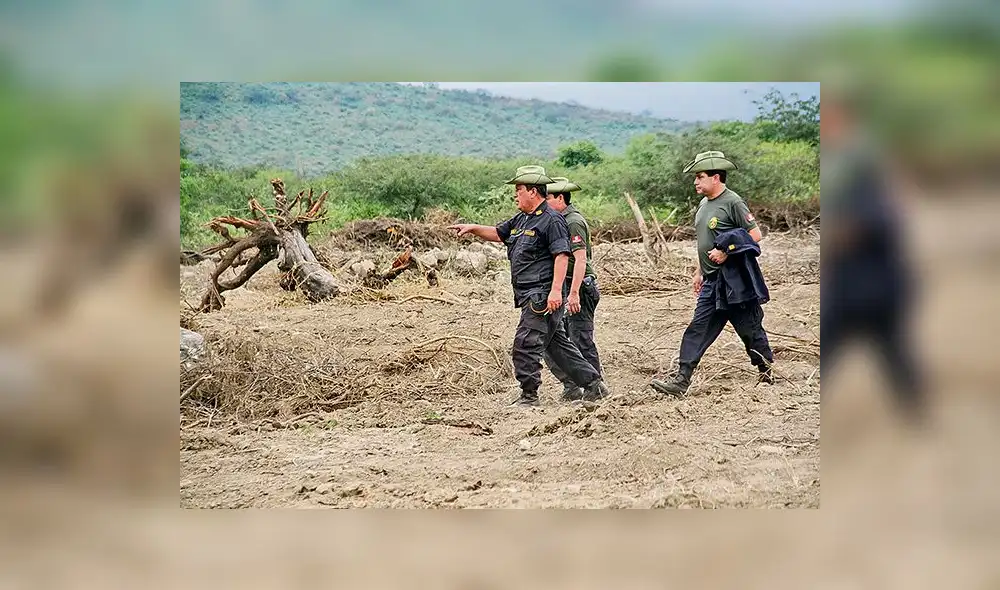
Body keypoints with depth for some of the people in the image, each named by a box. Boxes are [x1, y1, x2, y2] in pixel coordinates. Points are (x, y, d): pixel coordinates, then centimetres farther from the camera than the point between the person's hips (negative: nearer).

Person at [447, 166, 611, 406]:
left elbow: (562, 255, -18)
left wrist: (556, 290, -25)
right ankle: (593, 384, 19)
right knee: (557, 344, 13)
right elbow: (498, 233, 28)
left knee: (526, 344, -9)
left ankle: (529, 396, -3)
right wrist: (473, 228, 12)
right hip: (530, 296, 10)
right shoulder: (521, 220, 17)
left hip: (542, 296, -10)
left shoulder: (551, 220, -12)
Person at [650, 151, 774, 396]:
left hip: (735, 281, -8)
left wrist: (726, 251, -19)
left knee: (750, 329, 5)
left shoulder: (732, 202, -12)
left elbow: (755, 235, -14)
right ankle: (681, 381, -3)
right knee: (697, 330, 1)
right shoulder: (703, 205, 14)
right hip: (712, 281, 8)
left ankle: (767, 373, 22)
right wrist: (699, 271, 23)